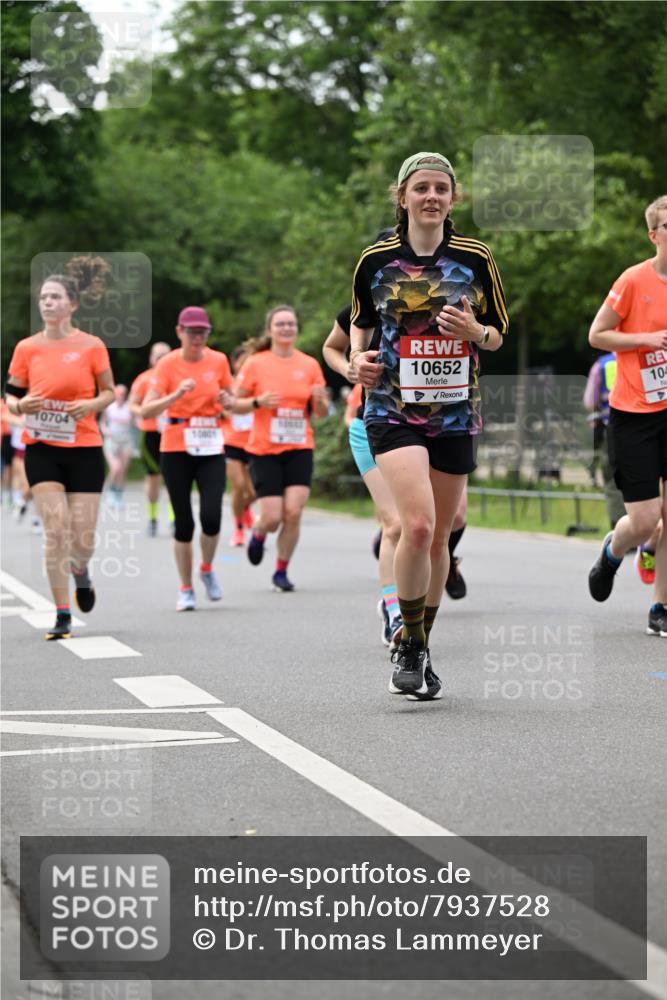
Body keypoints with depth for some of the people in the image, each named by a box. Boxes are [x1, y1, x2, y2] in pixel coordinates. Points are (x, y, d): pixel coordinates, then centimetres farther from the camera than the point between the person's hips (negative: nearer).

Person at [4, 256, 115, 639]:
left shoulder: (91, 346, -3)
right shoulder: (27, 348, 2)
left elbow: (110, 392, 5)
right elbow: (12, 396, 8)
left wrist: (92, 405, -15)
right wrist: (22, 405, -14)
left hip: (85, 449, -1)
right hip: (43, 449, 1)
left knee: (83, 539, 0)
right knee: (55, 530, -11)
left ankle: (81, 571, 38)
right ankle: (63, 616, -2)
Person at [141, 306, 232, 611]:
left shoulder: (218, 361, 3)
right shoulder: (167, 364, -6)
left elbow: (231, 401, 18)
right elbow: (146, 411, -14)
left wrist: (226, 400, -6)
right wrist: (176, 394, -28)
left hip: (211, 448, 2)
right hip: (176, 449, -2)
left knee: (211, 517, -13)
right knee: (184, 521, 0)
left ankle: (207, 569, 16)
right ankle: (186, 589, 14)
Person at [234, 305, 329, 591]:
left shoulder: (309, 365, 5)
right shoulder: (255, 364, -2)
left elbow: (322, 412, 10)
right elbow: (236, 404, 1)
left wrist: (320, 401, -13)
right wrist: (259, 402, -17)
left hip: (299, 449, 2)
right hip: (264, 450, -2)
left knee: (293, 512, -10)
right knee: (272, 518, -7)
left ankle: (281, 572, 8)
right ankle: (258, 533, 31)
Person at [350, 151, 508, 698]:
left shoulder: (475, 258, 1)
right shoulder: (375, 259, 1)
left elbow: (500, 334, 8)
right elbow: (360, 319, 17)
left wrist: (474, 332, -13)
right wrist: (359, 356, -3)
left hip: (455, 413, 2)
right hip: (393, 410, -2)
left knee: (438, 537, 8)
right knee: (417, 524, -20)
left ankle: (422, 648, 25)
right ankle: (408, 643, -2)